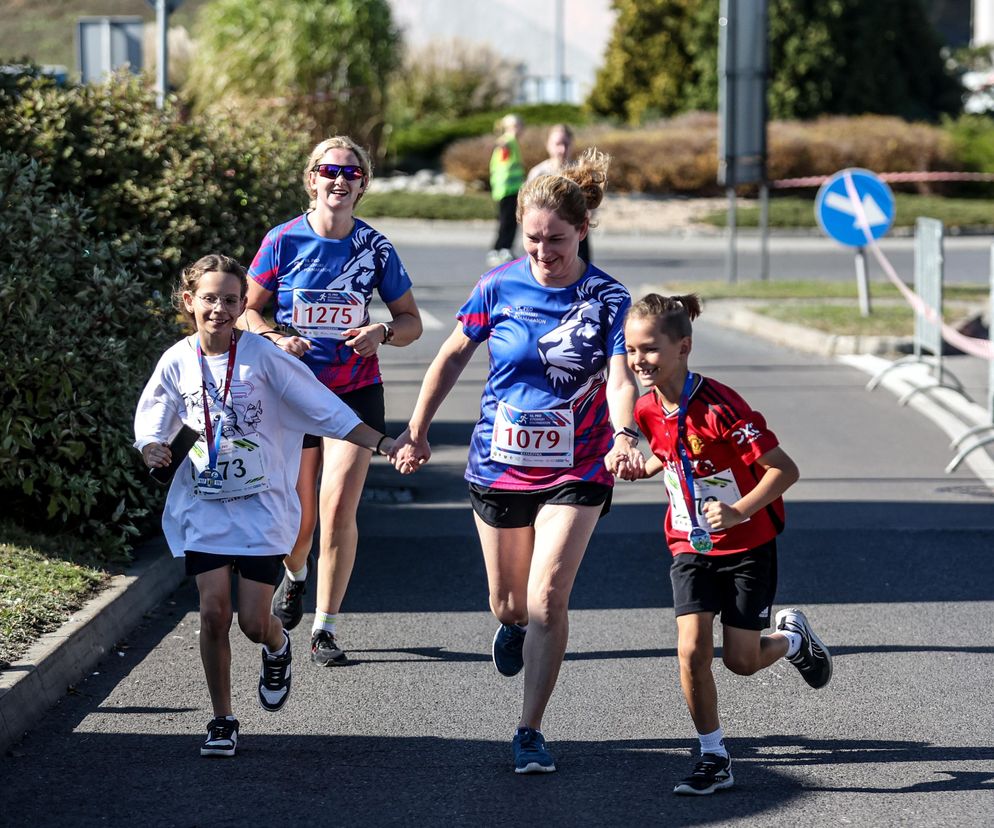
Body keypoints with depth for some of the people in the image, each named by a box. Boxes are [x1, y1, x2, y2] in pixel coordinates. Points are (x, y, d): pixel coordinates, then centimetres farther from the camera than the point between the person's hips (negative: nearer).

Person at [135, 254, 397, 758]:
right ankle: (222, 721, 9)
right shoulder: (178, 362, -2)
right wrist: (151, 450, -12)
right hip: (203, 506, 2)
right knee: (214, 611, -7)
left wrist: (382, 443, -15)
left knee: (253, 622, -5)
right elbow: (152, 420, 11)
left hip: (262, 505, -2)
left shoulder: (263, 357, -11)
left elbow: (324, 408, -8)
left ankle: (277, 648, 34)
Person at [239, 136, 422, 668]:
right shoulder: (284, 241, -5)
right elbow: (246, 310, 3)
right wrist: (275, 339, -16)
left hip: (356, 394, 0)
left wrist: (383, 333, -15)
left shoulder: (374, 247, -2)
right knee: (298, 517, 6)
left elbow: (411, 321, 7)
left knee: (338, 509, -12)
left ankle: (326, 628, 0)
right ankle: (294, 576, 43)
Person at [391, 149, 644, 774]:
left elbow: (621, 378, -21)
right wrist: (418, 430, 9)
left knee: (548, 598, -13)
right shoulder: (500, 287, -5)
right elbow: (455, 354, 8)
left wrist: (624, 435, -42)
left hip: (575, 471, -2)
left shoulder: (607, 299, -10)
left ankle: (531, 732, -3)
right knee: (509, 601, 13)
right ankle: (513, 626, 53)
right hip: (499, 465, 2)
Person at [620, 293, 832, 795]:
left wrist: (738, 512, -34)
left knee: (742, 661, 2)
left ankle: (793, 638, 36)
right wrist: (644, 467, -3)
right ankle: (714, 759, 2)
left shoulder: (719, 407, -26)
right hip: (690, 547, 4)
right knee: (692, 650, -12)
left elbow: (784, 469, -24)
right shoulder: (648, 409, -5)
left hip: (747, 547, -4)